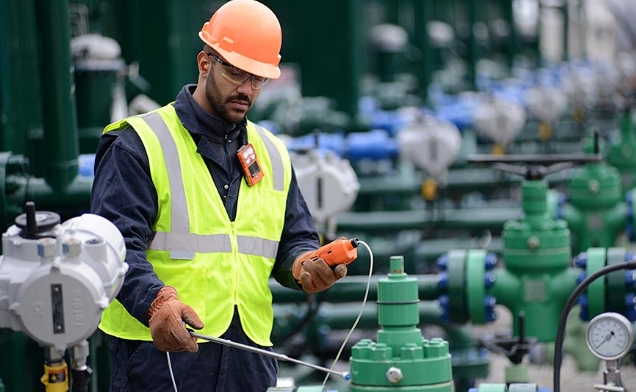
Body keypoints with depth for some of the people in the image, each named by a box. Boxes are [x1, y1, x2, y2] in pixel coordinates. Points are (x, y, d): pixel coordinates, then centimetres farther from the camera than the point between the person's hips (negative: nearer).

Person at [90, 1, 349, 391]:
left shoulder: (273, 154, 16)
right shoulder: (141, 144, -4)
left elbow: (295, 239, 21)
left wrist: (306, 264, -4)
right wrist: (156, 302, -31)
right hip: (160, 349, -5)